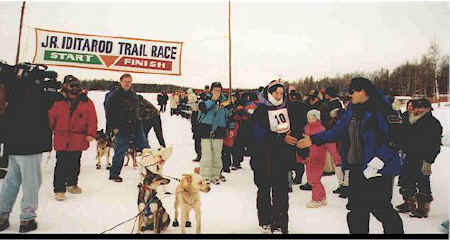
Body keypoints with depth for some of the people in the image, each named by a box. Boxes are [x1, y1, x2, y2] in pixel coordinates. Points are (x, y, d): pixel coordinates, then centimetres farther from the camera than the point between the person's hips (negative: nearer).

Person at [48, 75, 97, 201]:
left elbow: (92, 119, 0)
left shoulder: (86, 102, 2)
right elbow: (51, 118, 5)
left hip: (78, 140, 2)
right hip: (61, 140, -2)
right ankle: (59, 189, 9)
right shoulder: (58, 101, 1)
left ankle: (72, 184, 34)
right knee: (61, 165, -1)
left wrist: (91, 134, -6)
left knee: (75, 164, 15)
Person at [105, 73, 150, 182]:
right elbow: (110, 113, -5)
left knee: (146, 148, 4)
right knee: (120, 152, 1)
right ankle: (114, 174, 17)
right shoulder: (114, 95, -4)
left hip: (136, 127, 6)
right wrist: (114, 127, -9)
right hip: (122, 129, -5)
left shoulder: (133, 94, 14)